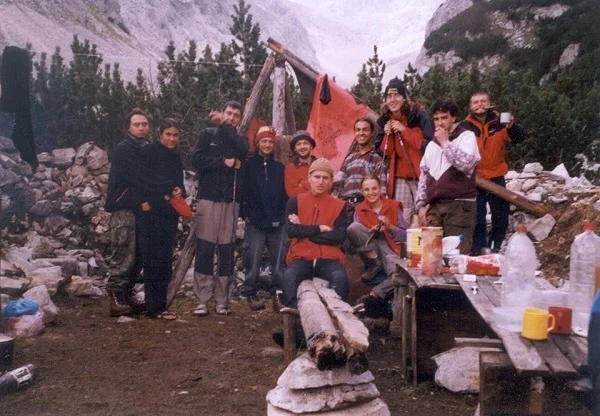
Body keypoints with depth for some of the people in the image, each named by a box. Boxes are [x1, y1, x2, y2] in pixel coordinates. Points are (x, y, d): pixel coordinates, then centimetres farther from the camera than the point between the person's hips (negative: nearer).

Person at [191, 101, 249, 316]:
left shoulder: (240, 139, 17)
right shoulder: (207, 134, 11)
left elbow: (242, 150, -8)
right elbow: (197, 159, -3)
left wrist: (224, 126, -4)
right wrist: (224, 162, -7)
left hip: (231, 201, 2)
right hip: (208, 198, -2)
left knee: (226, 250, 0)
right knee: (204, 250, -6)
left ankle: (222, 300, 6)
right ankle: (202, 300, -3)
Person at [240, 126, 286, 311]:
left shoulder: (280, 168, 13)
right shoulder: (249, 165, 4)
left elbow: (285, 193, 13)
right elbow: (242, 190, 1)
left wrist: (284, 214, 4)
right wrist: (245, 213, -5)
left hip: (277, 223, 3)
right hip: (255, 222, -3)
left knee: (279, 259, 4)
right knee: (253, 259, -4)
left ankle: (278, 292, 13)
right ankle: (251, 294, 5)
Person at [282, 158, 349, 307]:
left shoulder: (339, 206, 10)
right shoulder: (295, 202, 10)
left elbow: (340, 237, -5)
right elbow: (291, 231, -5)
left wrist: (304, 231, -6)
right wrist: (320, 229, -7)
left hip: (329, 258, 0)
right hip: (301, 257, 0)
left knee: (340, 277, -33)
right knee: (289, 275, -34)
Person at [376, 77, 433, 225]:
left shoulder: (418, 114, -6)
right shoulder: (385, 120, 9)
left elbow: (429, 145, -12)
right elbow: (384, 153, 11)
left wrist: (404, 130, -14)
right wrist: (387, 135, -7)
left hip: (420, 174, -4)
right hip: (399, 177, 5)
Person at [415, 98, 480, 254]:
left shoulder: (466, 136, 3)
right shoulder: (432, 144, 20)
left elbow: (466, 164, -16)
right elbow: (423, 176, 19)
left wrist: (445, 142, -6)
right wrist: (421, 205, 9)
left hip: (459, 205, -5)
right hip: (434, 206, 5)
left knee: (457, 255, -10)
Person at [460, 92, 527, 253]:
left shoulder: (499, 122, -2)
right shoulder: (465, 126, -6)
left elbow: (520, 138, -11)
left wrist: (512, 127, -30)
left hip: (496, 178, 2)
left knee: (501, 220, 10)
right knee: (477, 222, 0)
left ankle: (494, 251, 27)